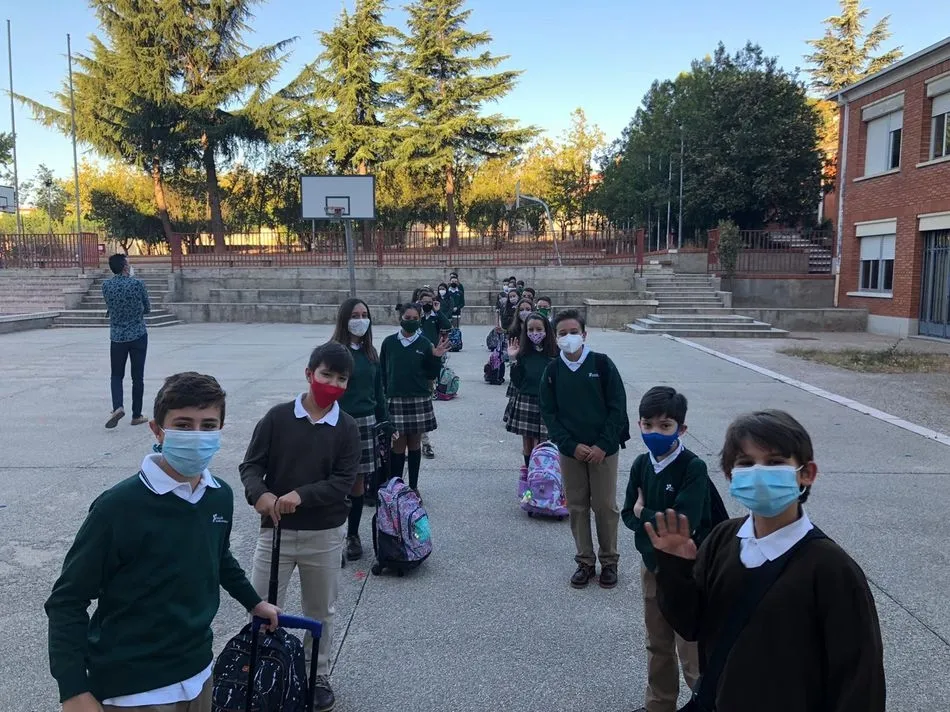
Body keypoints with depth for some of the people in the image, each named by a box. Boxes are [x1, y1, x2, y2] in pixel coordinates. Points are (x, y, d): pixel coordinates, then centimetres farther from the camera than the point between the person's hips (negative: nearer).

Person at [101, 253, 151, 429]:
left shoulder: (106, 286, -2)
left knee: (117, 375, 13)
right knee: (137, 376, 6)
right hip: (138, 336, -2)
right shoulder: (138, 284, -10)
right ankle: (136, 415, 11)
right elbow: (147, 309, 1)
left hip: (117, 337, 2)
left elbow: (109, 308, 12)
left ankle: (118, 406, -9)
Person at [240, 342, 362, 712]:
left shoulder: (347, 428, -5)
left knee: (320, 612, 16)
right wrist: (260, 493, -23)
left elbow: (345, 481, -11)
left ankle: (318, 677, 35)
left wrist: (301, 495, -24)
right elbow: (251, 465, -3)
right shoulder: (277, 417, -6)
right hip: (275, 530, 0)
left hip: (325, 536, 1)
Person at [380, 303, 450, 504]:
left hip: (419, 400, 1)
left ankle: (413, 487, 21)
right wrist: (385, 394, -1)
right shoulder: (389, 342, 1)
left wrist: (436, 358, -10)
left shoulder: (425, 344, 2)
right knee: (398, 445, 1)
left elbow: (432, 375, 5)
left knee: (415, 444, 10)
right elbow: (382, 372, 5)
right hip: (395, 400, -1)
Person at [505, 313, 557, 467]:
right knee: (527, 445, 11)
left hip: (546, 404, -2)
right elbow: (517, 382, -3)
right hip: (525, 403, 2)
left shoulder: (554, 353, -3)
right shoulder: (523, 353, 0)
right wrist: (513, 360, -9)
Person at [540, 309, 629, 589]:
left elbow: (618, 407, -6)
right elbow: (549, 414, 0)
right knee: (577, 507, 9)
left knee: (605, 506, 5)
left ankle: (609, 561, 22)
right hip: (570, 450, 2)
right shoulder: (552, 370, -1)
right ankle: (585, 561, 24)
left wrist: (602, 445, -12)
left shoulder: (602, 363, -7)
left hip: (603, 449, -2)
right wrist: (572, 445, -11)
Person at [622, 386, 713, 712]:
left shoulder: (693, 468, -20)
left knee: (692, 654, 2)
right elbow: (628, 514, 0)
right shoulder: (641, 464, -2)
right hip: (652, 565, 6)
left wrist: (644, 514, -12)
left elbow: (683, 523, -27)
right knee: (658, 646, 22)